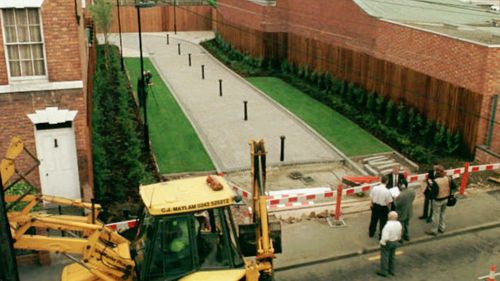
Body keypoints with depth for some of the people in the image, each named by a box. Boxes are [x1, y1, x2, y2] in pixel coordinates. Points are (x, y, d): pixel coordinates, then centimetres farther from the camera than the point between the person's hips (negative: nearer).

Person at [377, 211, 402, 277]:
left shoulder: (388, 226, -31)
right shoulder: (399, 224, -10)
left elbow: (385, 237, -29)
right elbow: (399, 234, 4)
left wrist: (382, 243, -13)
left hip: (387, 243, -7)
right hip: (395, 242, 7)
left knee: (384, 257, 8)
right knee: (392, 256, 21)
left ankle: (383, 271, 17)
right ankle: (391, 270, 34)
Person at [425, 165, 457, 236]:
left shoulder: (435, 182, -30)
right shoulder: (448, 179, -12)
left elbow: (433, 193, -26)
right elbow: (454, 187, 1)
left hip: (438, 200, -6)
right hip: (445, 199, 6)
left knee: (436, 215, 10)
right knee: (442, 213, 25)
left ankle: (434, 230, 23)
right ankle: (442, 228, 40)